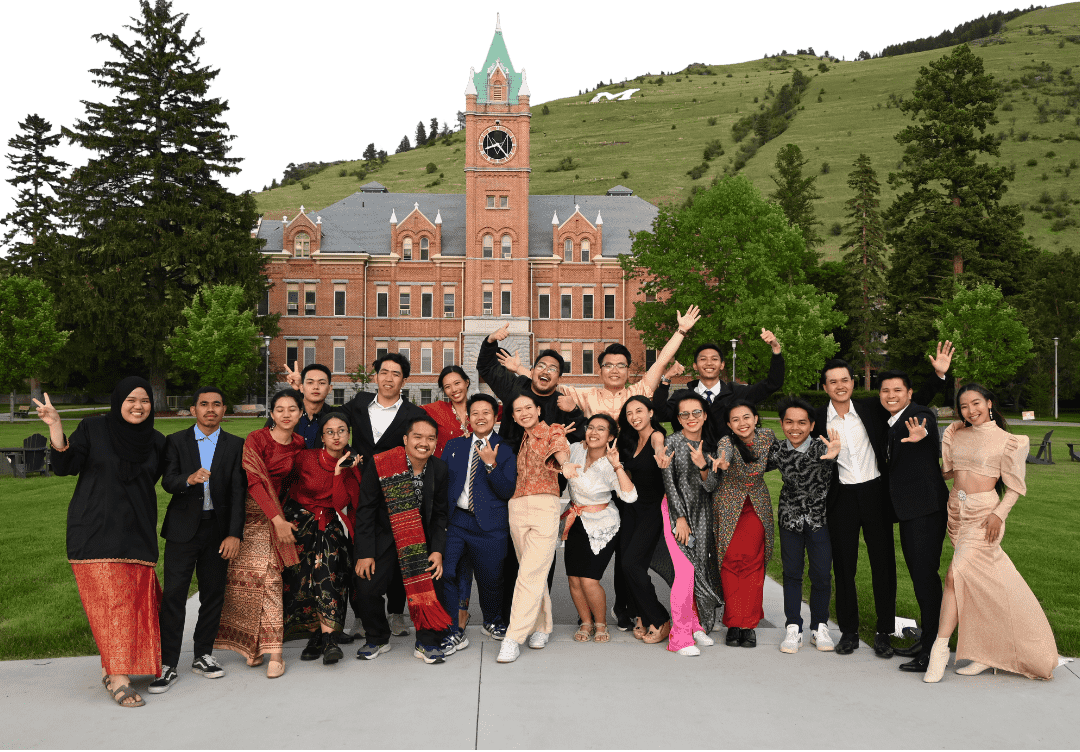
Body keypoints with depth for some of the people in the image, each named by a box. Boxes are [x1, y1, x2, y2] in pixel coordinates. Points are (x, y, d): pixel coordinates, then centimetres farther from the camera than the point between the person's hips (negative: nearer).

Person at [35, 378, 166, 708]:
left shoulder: (156, 442, 8)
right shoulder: (92, 429, -1)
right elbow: (65, 467, -6)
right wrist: (55, 427, -17)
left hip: (136, 532, 4)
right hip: (96, 529, -4)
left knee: (134, 600, 3)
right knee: (109, 600, -9)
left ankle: (110, 667, 22)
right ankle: (118, 679, -8)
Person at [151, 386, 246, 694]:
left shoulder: (235, 446, 5)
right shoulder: (176, 441, 6)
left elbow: (238, 492, 0)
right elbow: (167, 482, -5)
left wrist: (234, 533, -7)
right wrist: (189, 479, -28)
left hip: (218, 529, 1)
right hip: (183, 528, -1)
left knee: (213, 594, 7)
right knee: (173, 596, -4)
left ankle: (203, 656, 21)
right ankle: (167, 665, 3)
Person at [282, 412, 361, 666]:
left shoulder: (352, 466, 3)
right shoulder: (306, 458, -2)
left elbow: (341, 503, -8)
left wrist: (339, 473, -14)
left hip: (331, 525, 1)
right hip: (301, 519, -1)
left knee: (329, 560, -26)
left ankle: (320, 636, -27)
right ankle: (328, 636, -14)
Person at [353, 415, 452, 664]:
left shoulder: (440, 470, -6)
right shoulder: (379, 465, -16)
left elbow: (440, 515, 2)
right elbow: (366, 510, -10)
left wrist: (437, 551, -9)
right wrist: (365, 553, -13)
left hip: (422, 539, 2)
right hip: (382, 535, -2)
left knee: (433, 583, -9)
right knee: (367, 587, -10)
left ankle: (427, 643, 10)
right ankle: (377, 639, 17)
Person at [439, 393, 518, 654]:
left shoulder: (505, 451, 3)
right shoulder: (454, 446, 12)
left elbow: (507, 492, -6)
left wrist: (491, 464, -18)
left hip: (489, 526, -2)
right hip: (455, 521, 2)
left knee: (490, 578, 7)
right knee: (447, 574, -9)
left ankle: (493, 622, 36)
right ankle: (456, 633, 3)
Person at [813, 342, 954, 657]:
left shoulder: (872, 408, 1)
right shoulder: (818, 418, -1)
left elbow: (914, 402, 8)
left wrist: (939, 374, -2)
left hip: (875, 493, 0)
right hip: (842, 498, 0)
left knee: (883, 563, 5)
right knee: (844, 566, 6)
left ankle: (884, 633, 17)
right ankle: (848, 632, 19)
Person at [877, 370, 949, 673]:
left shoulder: (920, 415, -11)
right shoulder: (894, 425, 16)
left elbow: (926, 422, -36)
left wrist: (922, 432, -60)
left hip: (926, 509, -10)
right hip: (909, 511, 10)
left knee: (925, 574, -8)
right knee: (919, 574, 17)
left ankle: (933, 650, -1)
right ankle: (926, 640, 28)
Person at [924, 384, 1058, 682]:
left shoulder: (1006, 441, -2)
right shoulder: (955, 434, 12)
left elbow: (1015, 487, -2)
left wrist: (999, 513, -15)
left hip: (983, 514, -5)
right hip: (956, 510, 5)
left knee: (956, 574, -17)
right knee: (981, 581, 9)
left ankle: (940, 648, -15)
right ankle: (991, 651, 17)